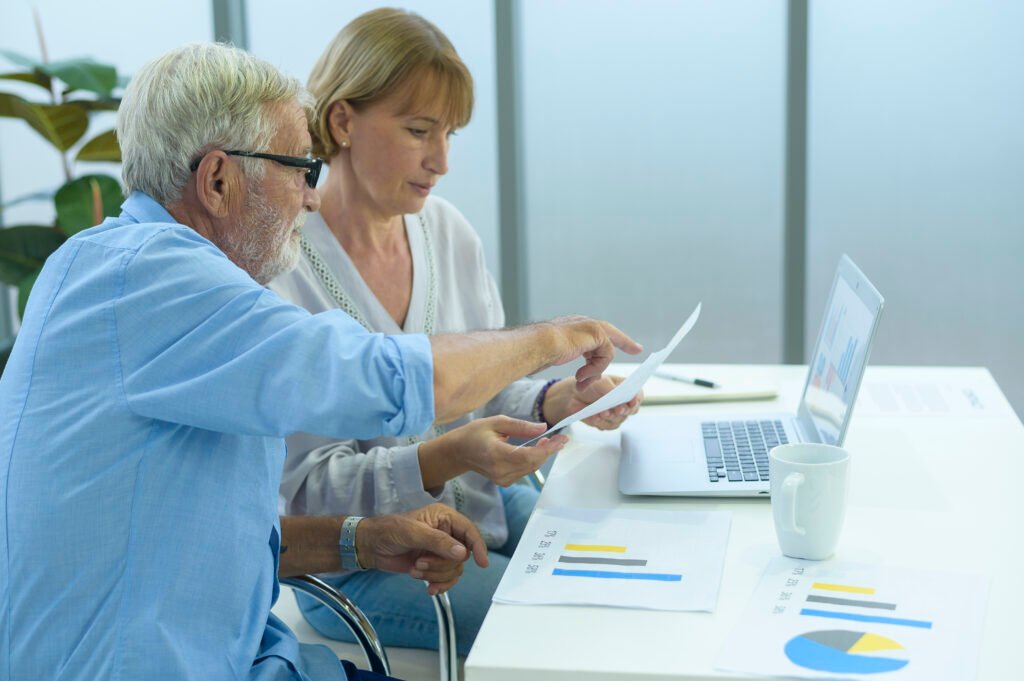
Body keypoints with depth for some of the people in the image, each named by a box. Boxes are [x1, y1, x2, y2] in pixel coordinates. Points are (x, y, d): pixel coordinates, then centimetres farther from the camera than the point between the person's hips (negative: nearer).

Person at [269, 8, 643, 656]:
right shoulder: (280, 270, -20)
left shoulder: (450, 230, 0)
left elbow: (482, 392, 9)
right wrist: (444, 458, -33)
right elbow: (308, 486, -19)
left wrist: (557, 400, -12)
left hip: (488, 506, 6)